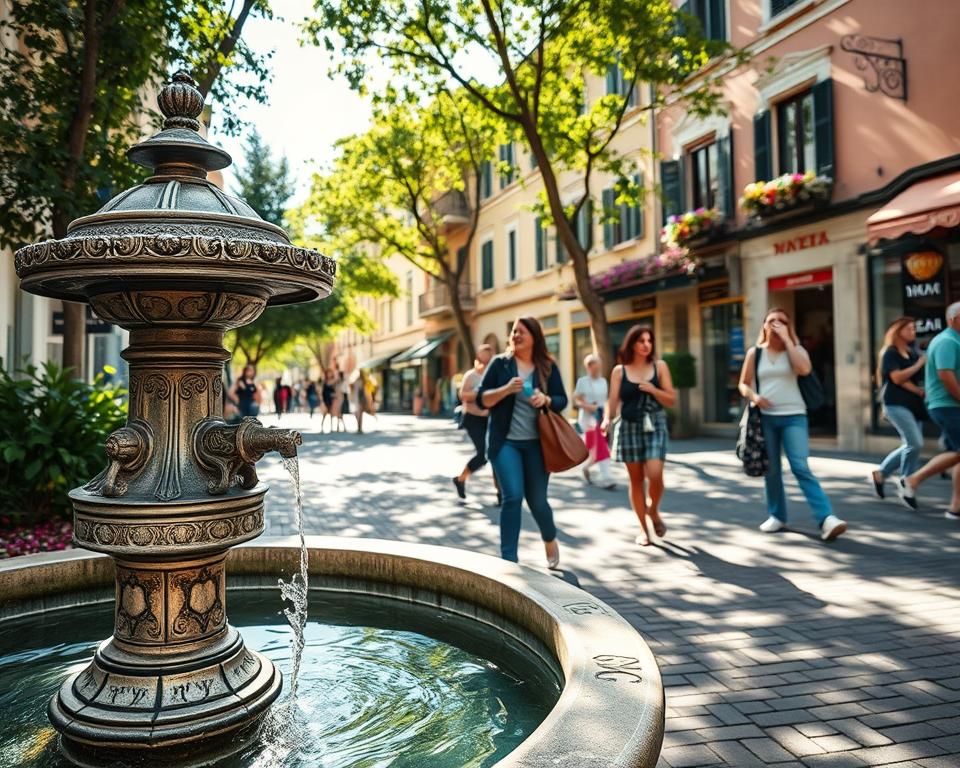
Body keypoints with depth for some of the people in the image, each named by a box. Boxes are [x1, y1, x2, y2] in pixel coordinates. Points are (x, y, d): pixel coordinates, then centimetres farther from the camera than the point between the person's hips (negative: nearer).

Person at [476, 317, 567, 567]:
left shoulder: (548, 366, 4)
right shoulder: (500, 363, 0)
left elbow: (562, 401, 4)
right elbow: (481, 399, -3)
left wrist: (546, 400, -18)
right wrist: (507, 389, -19)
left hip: (537, 443, 1)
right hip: (505, 442, -1)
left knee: (537, 500, 8)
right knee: (512, 497, -13)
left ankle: (550, 540, 39)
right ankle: (508, 559, -2)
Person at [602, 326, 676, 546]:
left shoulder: (659, 366, 5)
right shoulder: (619, 371, 4)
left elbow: (672, 400, 6)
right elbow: (613, 402, 1)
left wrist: (653, 390, -12)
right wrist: (607, 419, -19)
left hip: (655, 426, 0)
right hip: (629, 427, 0)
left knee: (655, 475, -16)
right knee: (636, 479, 4)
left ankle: (654, 512, 15)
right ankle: (643, 528, 17)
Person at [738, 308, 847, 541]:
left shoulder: (796, 349, 4)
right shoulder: (755, 353, 7)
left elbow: (804, 369, -18)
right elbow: (743, 384, 11)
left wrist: (786, 339, -13)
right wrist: (753, 396, -12)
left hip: (793, 416, -2)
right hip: (765, 417, 2)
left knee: (801, 468, -15)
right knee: (771, 469, 9)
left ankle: (826, 518, -17)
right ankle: (777, 516, 23)